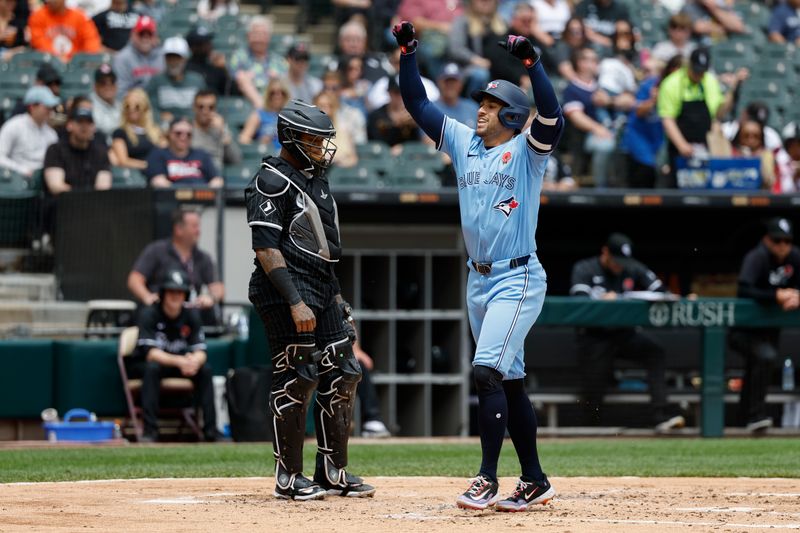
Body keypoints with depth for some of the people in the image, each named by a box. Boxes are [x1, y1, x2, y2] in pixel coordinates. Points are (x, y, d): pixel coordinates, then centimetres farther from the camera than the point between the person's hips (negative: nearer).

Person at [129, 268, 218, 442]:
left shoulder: (191, 315, -5)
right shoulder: (149, 315, -18)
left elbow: (200, 351, -13)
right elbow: (150, 353, -29)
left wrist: (194, 361, -40)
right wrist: (179, 361, -45)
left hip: (178, 365, 4)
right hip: (141, 367, -4)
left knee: (205, 369, -21)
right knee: (152, 367, -37)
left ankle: (211, 431, -22)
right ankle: (149, 431, -41)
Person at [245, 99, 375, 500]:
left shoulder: (316, 178, 17)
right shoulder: (272, 181, -12)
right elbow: (267, 246, -19)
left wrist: (336, 296, 21)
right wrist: (295, 302, -25)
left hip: (323, 292, 9)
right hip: (287, 292, -9)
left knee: (342, 376, 7)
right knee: (297, 379, -7)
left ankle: (334, 472, 15)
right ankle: (288, 478, 0)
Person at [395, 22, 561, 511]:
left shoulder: (527, 150, -6)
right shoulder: (464, 143, 11)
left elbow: (552, 118, -25)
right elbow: (417, 104, 11)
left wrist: (532, 61, -32)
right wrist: (409, 51, 1)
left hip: (519, 279, -7)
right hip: (479, 281, 7)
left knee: (488, 371, -18)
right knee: (509, 380, 9)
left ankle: (488, 479, -17)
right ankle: (535, 483, 15)